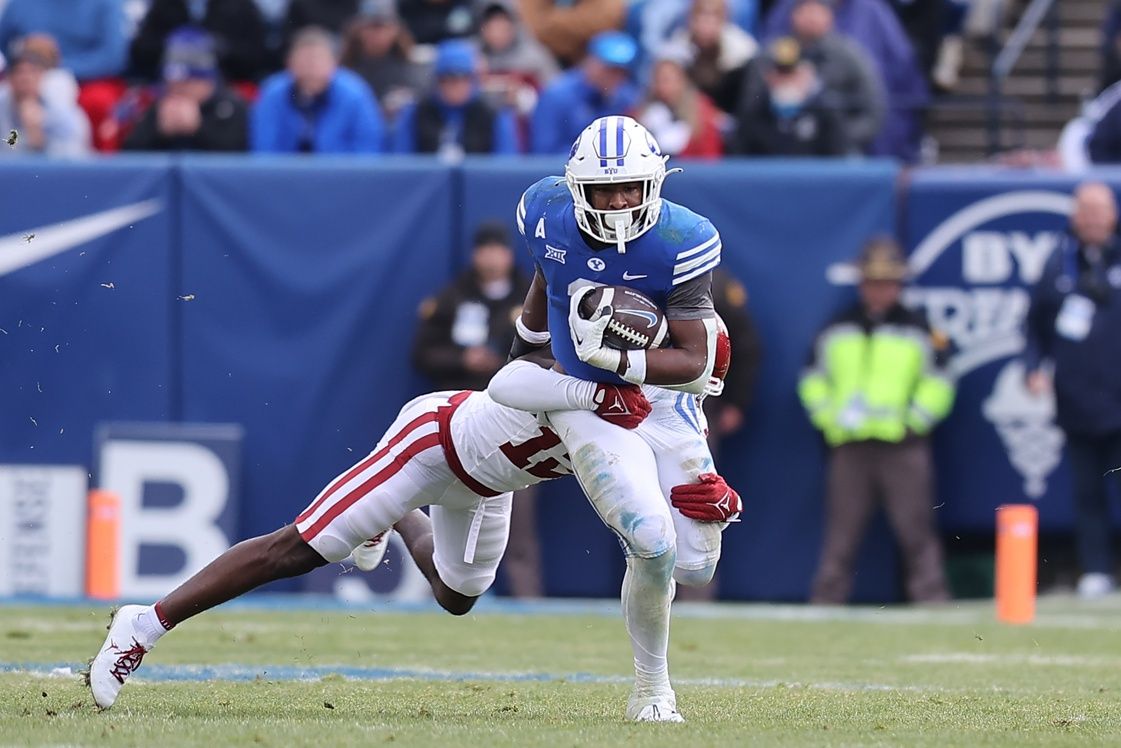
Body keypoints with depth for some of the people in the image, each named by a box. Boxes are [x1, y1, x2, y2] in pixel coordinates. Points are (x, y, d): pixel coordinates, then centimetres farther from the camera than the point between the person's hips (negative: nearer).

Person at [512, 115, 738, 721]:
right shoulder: (548, 217, -12)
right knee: (653, 543, -22)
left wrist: (615, 356, -30)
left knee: (693, 568, 0)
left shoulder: (680, 244, -19)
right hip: (588, 408, -1)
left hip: (665, 404, 1)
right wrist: (524, 345, 30)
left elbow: (695, 365, -17)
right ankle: (651, 688, -1)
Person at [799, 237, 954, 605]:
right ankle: (825, 601, 7)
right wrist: (829, 418, 1)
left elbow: (938, 382, 7)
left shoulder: (917, 330, 7)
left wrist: (915, 419, -5)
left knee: (916, 530, -6)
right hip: (849, 446, 2)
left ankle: (931, 598, -4)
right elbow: (813, 380, 17)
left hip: (903, 446, -2)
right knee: (841, 533, 4)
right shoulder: (836, 331, 14)